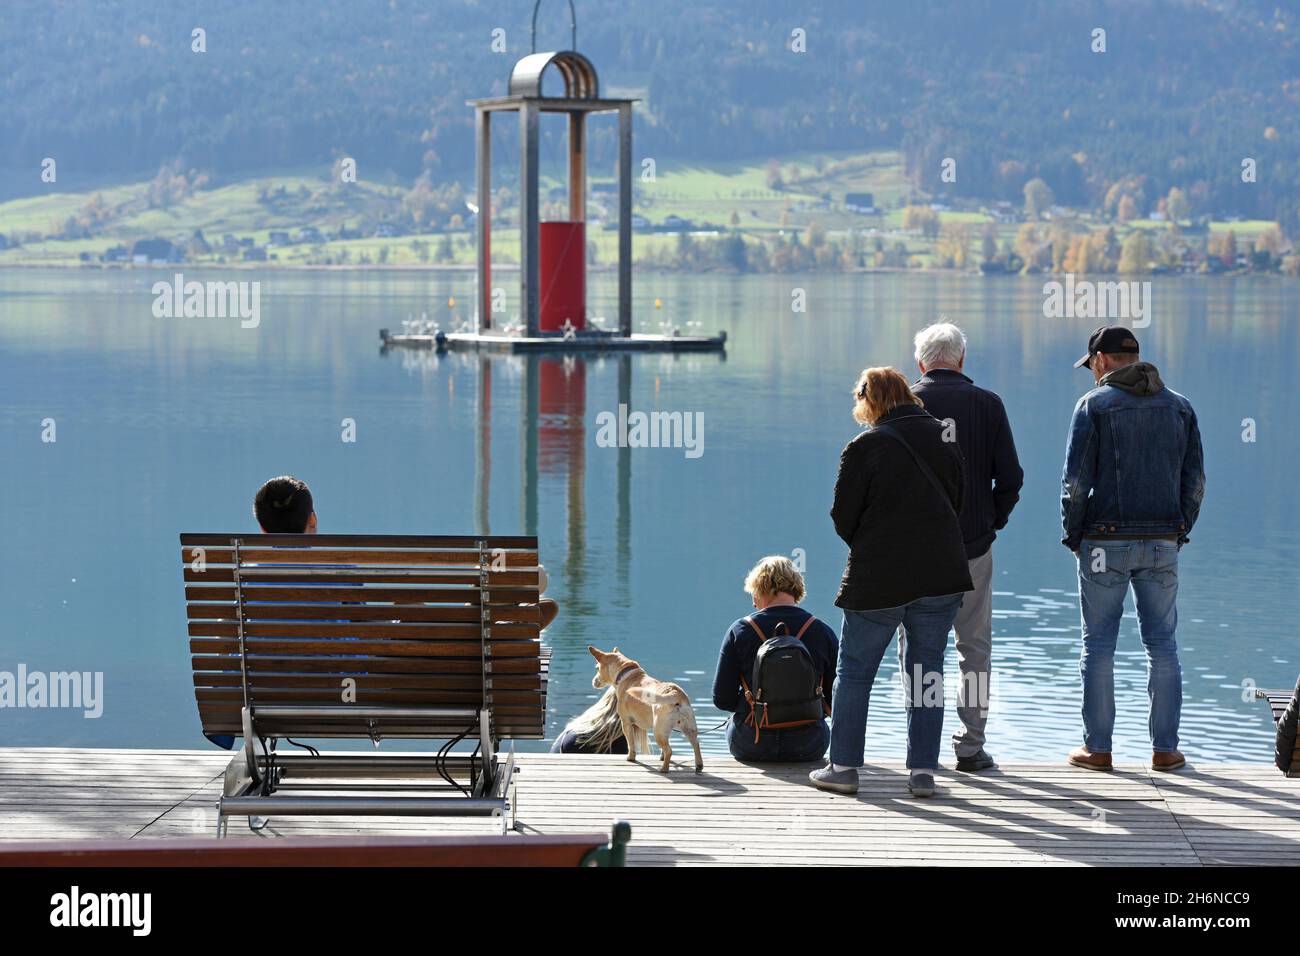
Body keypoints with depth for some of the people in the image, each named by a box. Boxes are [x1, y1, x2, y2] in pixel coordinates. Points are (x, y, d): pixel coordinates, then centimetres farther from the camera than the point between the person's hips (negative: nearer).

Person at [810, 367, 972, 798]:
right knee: (927, 670, 9)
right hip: (942, 573, 4)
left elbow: (843, 516, -6)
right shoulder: (943, 438, 7)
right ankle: (923, 771, 6)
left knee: (854, 671, 8)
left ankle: (843, 766, 8)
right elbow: (957, 500, 13)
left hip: (878, 577, -4)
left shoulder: (865, 447, -9)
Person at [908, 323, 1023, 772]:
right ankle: (971, 745, 6)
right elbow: (1010, 477, -3)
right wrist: (992, 521, 12)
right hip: (972, 547, 0)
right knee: (974, 647, 8)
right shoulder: (987, 404, -1)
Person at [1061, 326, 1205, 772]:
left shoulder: (1094, 405, -5)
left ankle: (1097, 748, 5)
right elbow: (1195, 480, 6)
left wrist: (1072, 536, 2)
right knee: (1162, 643, 8)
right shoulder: (1179, 406, 7)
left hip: (1105, 543, -3)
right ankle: (1165, 748, 7)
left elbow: (1076, 480, -9)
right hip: (1162, 543, 3)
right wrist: (1179, 533, 13)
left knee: (1098, 644, 4)